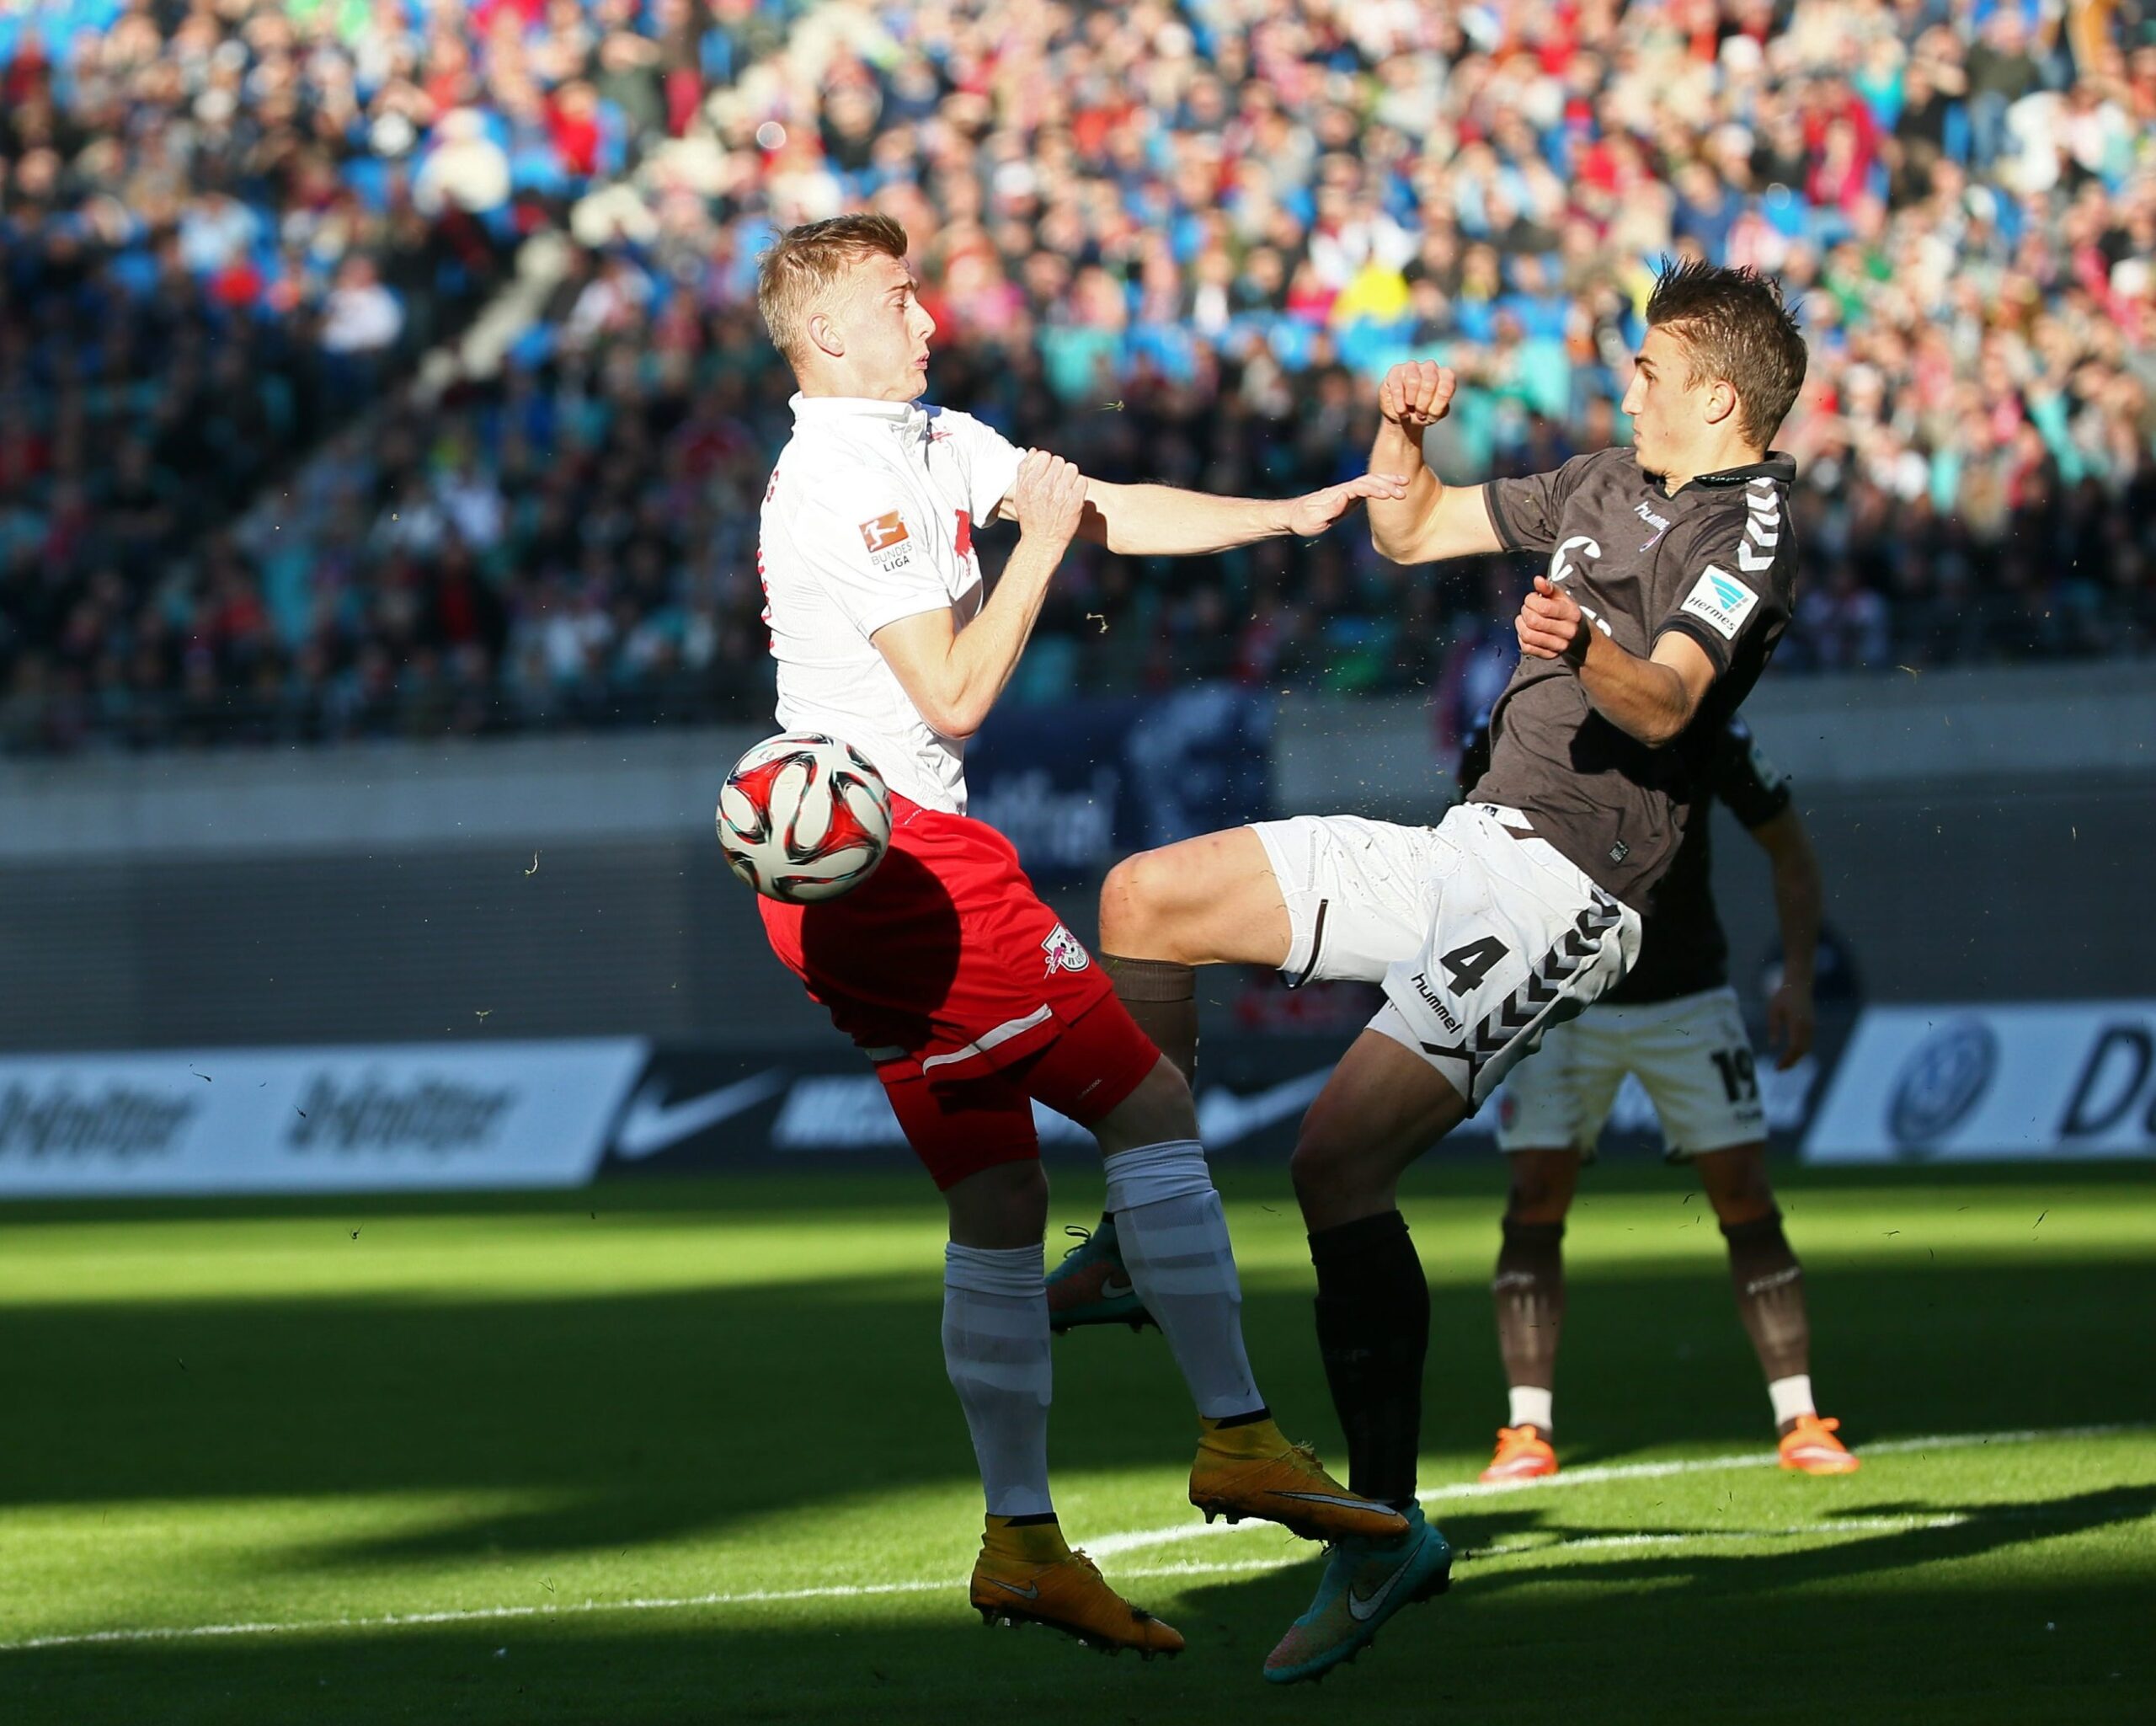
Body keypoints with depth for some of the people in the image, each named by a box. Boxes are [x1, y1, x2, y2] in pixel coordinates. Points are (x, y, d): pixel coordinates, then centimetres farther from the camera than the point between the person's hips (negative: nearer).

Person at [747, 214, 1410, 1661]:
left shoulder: (936, 443, 15)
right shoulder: (844, 487, -15)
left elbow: (1115, 511, 18)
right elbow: (955, 696, -17)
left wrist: (1293, 513, 11)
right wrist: (1040, 542, -9)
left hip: (846, 872, 10)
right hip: (895, 848, -10)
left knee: (1002, 1199, 10)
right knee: (1149, 1095, -8)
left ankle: (1023, 1542, 11)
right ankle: (1240, 1438, -5)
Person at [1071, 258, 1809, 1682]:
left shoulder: (1746, 522, -10)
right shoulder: (1606, 486, 18)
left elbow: (1666, 703, -27)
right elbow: (1409, 532, 27)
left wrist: (1589, 653, -48)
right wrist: (1403, 440, 7)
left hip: (1558, 893, -9)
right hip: (1474, 850, 9)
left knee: (1337, 1156, -22)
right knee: (1145, 898, 8)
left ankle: (1386, 1532, -15)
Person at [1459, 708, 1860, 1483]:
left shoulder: (1702, 735, -16)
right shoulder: (1500, 745, -12)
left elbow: (1789, 850, -3)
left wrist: (1796, 978, -11)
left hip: (1687, 1003, -1)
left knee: (1744, 1194, -6)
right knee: (1535, 1198, -10)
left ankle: (1800, 1420, 0)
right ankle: (1527, 1433, -5)